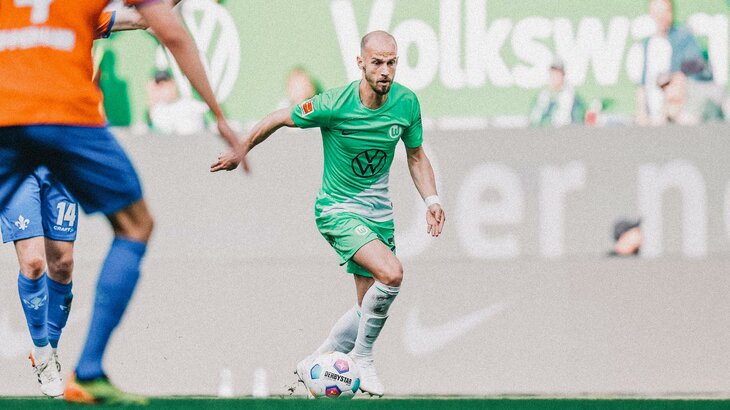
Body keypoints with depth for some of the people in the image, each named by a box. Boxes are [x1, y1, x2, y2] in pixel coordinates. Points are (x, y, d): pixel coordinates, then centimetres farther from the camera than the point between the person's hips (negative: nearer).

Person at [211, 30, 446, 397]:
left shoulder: (406, 102, -7)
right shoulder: (334, 105, -21)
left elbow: (416, 156, 10)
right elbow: (278, 119, -4)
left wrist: (431, 199, -4)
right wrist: (240, 152, 8)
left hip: (378, 209, 6)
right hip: (337, 210, -6)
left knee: (369, 307, 6)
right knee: (391, 274, -27)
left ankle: (314, 364, 28)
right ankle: (362, 358, -7)